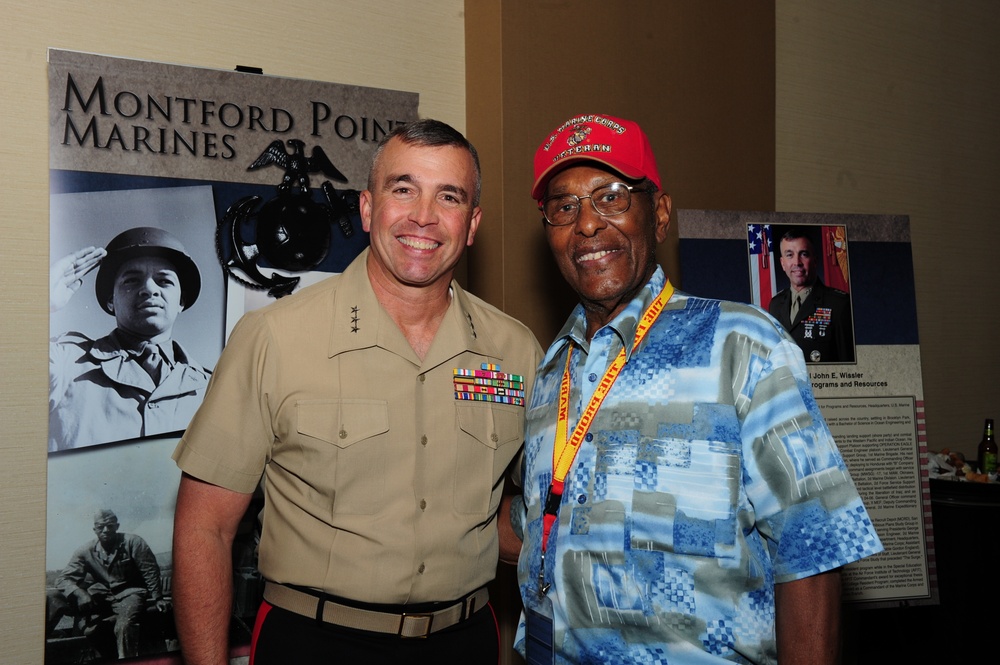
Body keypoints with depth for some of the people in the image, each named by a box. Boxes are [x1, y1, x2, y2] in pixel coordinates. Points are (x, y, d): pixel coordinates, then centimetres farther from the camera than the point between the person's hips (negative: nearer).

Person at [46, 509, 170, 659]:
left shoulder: (133, 542, -4)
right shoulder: (86, 551, 3)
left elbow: (151, 572, -1)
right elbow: (63, 579, -4)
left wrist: (157, 598, -4)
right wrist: (79, 594, -24)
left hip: (128, 594, -3)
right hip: (99, 596, 3)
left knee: (125, 624, -39)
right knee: (51, 597, -15)